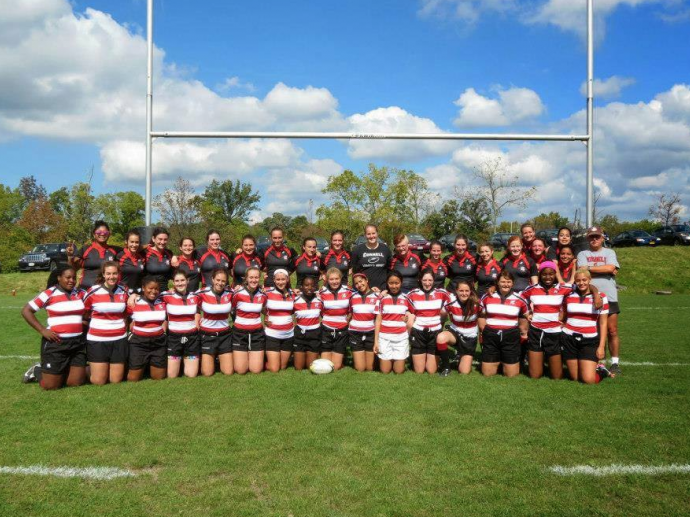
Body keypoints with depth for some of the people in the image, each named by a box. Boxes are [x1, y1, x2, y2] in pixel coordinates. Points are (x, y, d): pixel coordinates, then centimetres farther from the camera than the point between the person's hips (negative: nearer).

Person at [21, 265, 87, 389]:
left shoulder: (81, 293, 5)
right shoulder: (49, 294, -6)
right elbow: (26, 311, -3)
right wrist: (42, 330, -11)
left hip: (78, 343, 4)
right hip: (56, 343, -4)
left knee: (76, 382, 4)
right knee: (50, 385, 1)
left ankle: (61, 371, 33)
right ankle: (37, 371, 32)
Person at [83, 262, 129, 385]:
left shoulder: (124, 291, 2)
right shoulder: (93, 291, -9)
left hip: (119, 340, 3)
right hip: (97, 340, -3)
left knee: (116, 380, 7)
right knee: (98, 381, 2)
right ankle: (89, 368, 33)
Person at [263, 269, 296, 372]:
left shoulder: (292, 293, 1)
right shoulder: (267, 292, -10)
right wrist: (265, 318, -11)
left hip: (288, 335, 4)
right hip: (272, 335, -4)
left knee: (283, 367, 14)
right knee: (274, 369, -2)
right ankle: (264, 360, 28)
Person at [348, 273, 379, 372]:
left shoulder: (376, 297, -2)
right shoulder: (353, 297, 3)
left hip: (371, 334, -1)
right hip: (355, 334, 1)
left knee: (369, 368, 3)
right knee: (360, 369, 0)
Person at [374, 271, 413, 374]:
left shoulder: (406, 299, 2)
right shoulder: (382, 299, 0)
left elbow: (413, 315, 17)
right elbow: (378, 321, 1)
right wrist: (376, 341, -3)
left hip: (401, 337, 0)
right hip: (385, 337, 0)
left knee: (399, 371, 1)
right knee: (385, 371, 1)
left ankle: (399, 360, 31)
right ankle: (385, 360, 31)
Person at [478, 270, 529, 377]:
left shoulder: (520, 299, 0)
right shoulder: (487, 297, 2)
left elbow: (524, 318, 14)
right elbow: (481, 316, 11)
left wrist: (524, 333, 7)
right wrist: (484, 331, 0)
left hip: (511, 337, -1)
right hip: (490, 336, 1)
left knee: (511, 375, 3)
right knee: (487, 374, 5)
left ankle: (505, 363, 35)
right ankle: (496, 362, 36)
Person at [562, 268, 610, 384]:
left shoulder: (600, 297, 0)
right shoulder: (569, 295, 4)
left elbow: (603, 323, 1)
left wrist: (602, 346, -4)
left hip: (590, 341, -2)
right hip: (569, 340, 2)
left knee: (589, 380, -10)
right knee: (575, 378, 5)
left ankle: (601, 370, 23)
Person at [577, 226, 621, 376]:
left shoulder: (609, 252, 10)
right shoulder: (582, 254, 9)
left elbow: (611, 268, -10)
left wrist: (590, 268, -7)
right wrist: (604, 269, -11)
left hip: (609, 297, 0)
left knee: (612, 331, 0)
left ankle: (615, 362, 9)